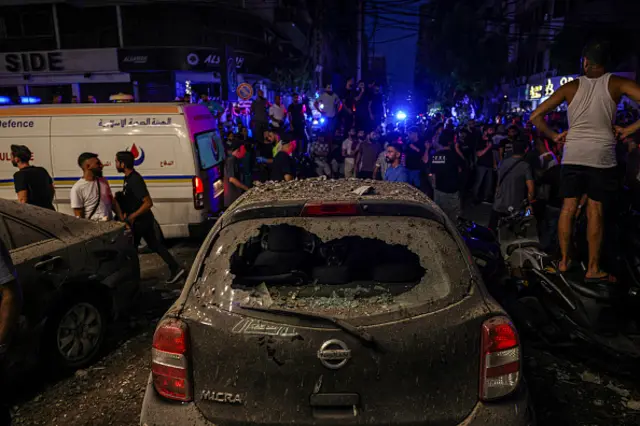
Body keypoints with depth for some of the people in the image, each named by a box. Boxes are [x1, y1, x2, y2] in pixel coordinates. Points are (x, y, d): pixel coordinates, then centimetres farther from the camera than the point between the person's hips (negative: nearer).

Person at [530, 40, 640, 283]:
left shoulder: (571, 87, 4)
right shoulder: (616, 83, 0)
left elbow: (535, 116, 1)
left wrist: (553, 136, 11)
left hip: (572, 155, 2)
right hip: (602, 156, -2)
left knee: (568, 208, 10)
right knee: (595, 212, 2)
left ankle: (564, 260, 17)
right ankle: (593, 270, 8)